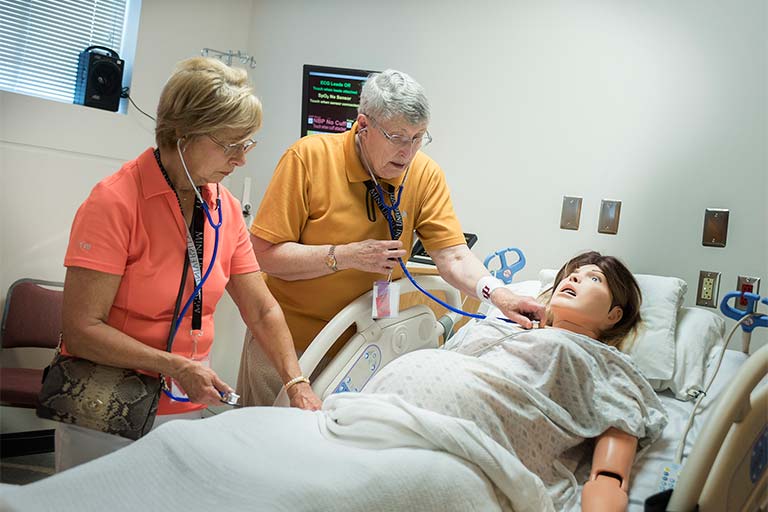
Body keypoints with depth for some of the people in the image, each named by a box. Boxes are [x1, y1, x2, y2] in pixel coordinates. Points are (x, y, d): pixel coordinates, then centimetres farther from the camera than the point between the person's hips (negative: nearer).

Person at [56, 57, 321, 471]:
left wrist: (296, 384, -7)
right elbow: (81, 328, -19)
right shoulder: (115, 202, -18)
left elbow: (262, 311, 4)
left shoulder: (226, 209, 1)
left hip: (187, 408, 6)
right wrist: (177, 368, -23)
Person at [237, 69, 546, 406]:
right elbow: (264, 253, -17)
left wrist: (498, 294, -31)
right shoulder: (308, 157, -16)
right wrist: (345, 256, -25)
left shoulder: (425, 175, -6)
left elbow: (453, 257, -13)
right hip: (289, 337, -2)